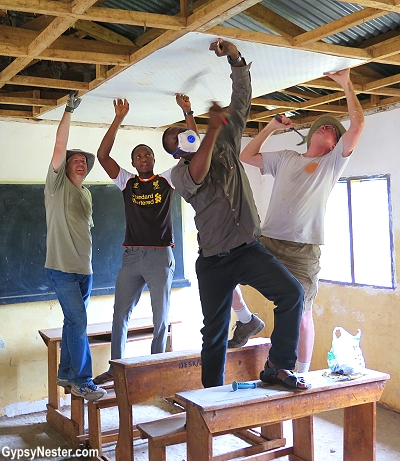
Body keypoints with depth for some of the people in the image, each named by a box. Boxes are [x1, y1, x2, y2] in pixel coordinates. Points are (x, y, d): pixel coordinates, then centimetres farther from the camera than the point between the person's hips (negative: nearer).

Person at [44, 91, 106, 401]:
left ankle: (65, 374, 24)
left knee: (74, 322, 12)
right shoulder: (58, 186, -4)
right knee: (78, 322, -11)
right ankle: (82, 382, -2)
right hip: (62, 268, -7)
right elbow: (59, 148, -15)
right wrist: (69, 112, -18)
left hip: (84, 270, 7)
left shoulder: (86, 194, 16)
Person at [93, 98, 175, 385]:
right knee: (120, 314, 6)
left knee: (161, 316, 6)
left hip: (161, 256, -2)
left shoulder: (167, 180, 5)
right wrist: (119, 119, -3)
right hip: (131, 257, 2)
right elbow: (103, 155, 1)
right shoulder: (127, 183, 9)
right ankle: (115, 368, 18)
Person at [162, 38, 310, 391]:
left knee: (292, 292, -21)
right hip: (213, 260, -1)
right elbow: (197, 174, -24)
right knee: (215, 331, 6)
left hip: (249, 248, 2)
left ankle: (277, 366, -9)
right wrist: (214, 127, -25)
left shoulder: (225, 146, 11)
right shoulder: (179, 173, 2)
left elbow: (242, 102, 4)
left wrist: (236, 59, -6)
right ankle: (212, 392, 23)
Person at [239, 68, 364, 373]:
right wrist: (271, 127, 20)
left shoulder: (333, 162, 9)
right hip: (268, 241, 4)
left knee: (301, 313, 1)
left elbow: (358, 123, -2)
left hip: (304, 250, -3)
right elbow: (246, 156, 24)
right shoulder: (286, 159, 20)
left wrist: (346, 84, 1)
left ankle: (302, 374, 16)